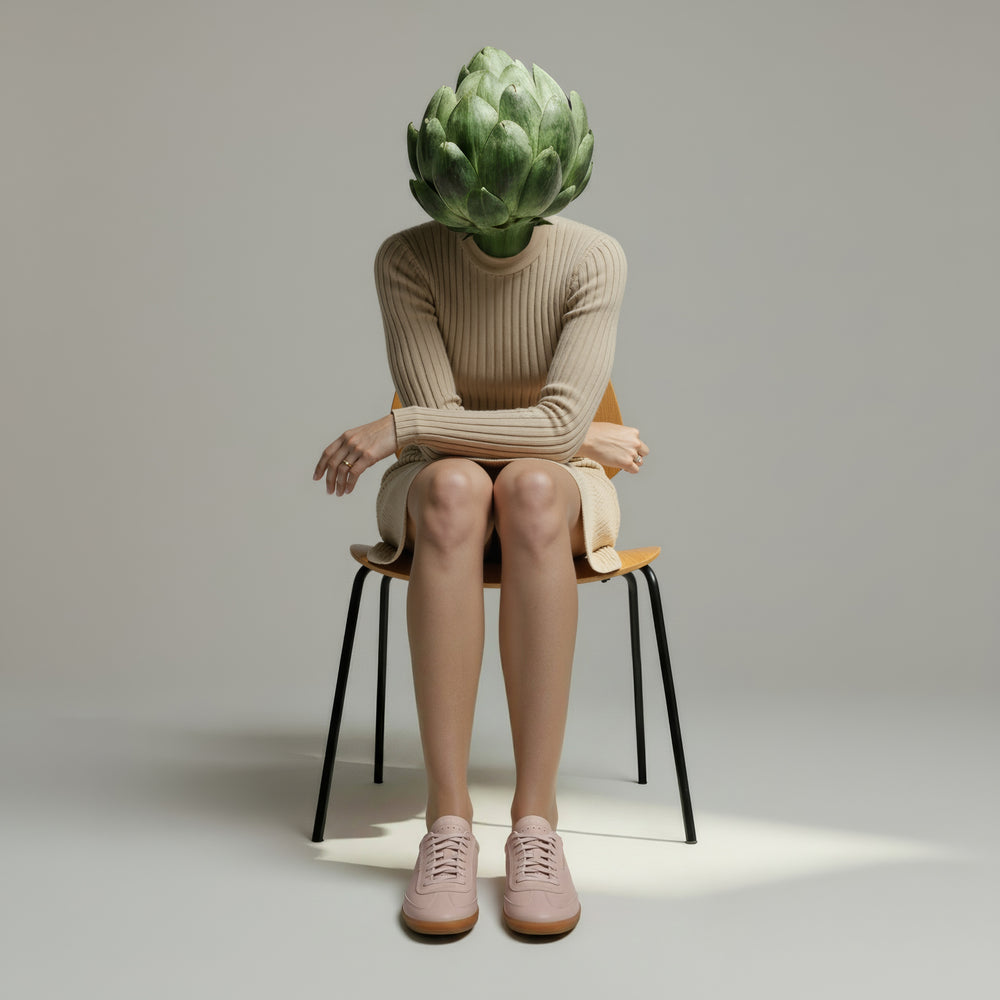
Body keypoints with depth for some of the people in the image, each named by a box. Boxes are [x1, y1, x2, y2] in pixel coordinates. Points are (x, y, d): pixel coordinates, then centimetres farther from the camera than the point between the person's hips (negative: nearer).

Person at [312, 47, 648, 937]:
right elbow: (441, 427, -17)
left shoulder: (596, 261, -13)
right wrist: (580, 436, -16)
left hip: (558, 484, 0)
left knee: (530, 488, -39)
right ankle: (449, 820, -37)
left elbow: (559, 430, -25)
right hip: (439, 485, 0)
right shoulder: (407, 259, -11)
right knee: (454, 488, -38)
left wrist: (399, 427, -27)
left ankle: (536, 818, -37)